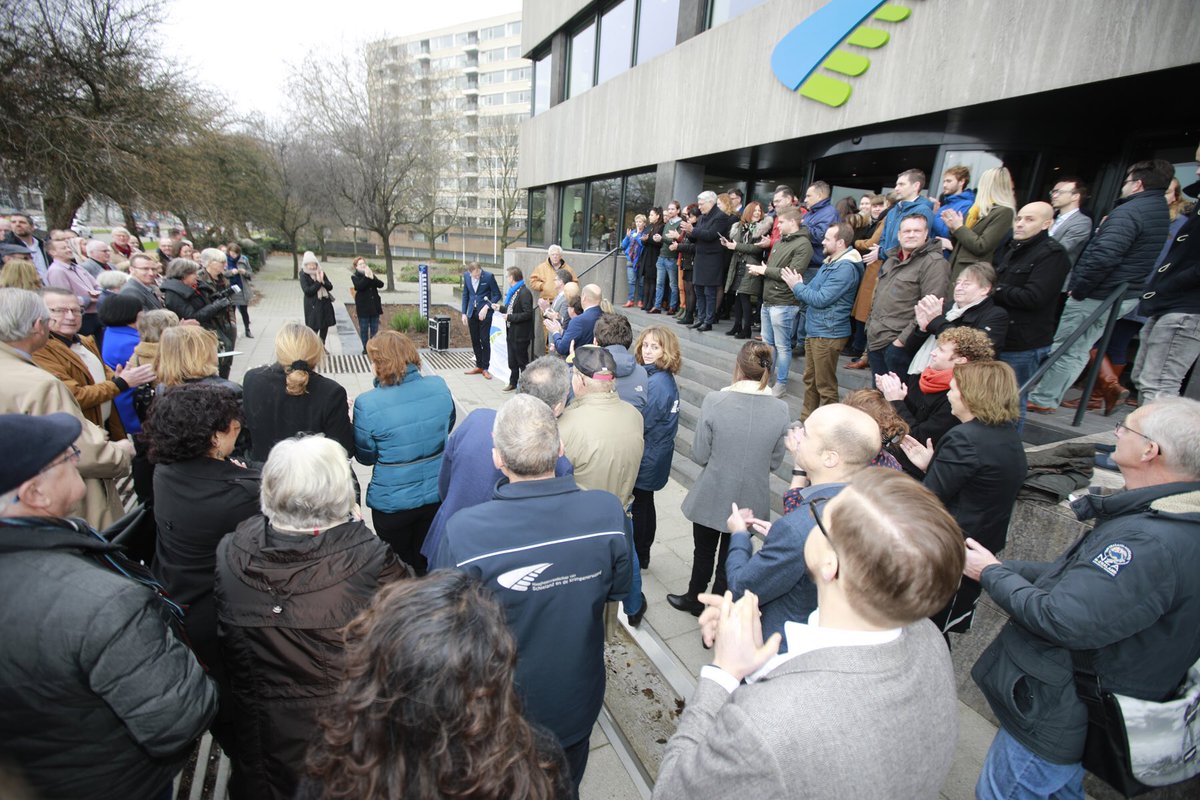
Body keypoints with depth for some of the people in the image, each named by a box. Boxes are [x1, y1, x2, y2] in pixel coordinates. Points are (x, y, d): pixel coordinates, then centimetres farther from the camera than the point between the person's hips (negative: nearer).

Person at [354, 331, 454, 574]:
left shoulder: (367, 404, -24)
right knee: (427, 563, 24)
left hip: (392, 503, -3)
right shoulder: (439, 387, -13)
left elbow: (366, 457, -8)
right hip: (437, 494, 3)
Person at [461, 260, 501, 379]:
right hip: (472, 312, 4)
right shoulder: (466, 275, 1)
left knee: (485, 340, -1)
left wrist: (486, 307, -15)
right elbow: (465, 294, 10)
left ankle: (485, 368, 8)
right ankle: (479, 366, 21)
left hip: (484, 312, -4)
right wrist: (464, 313, 7)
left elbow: (497, 295, -6)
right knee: (475, 341, 10)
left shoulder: (489, 276, -13)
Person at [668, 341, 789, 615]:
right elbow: (775, 463, -3)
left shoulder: (714, 401, -21)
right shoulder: (780, 410, -13)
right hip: (750, 500, 2)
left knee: (703, 552, 23)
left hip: (712, 497, -2)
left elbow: (699, 456, -14)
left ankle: (695, 600, 46)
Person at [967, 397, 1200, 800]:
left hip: (1057, 719, -9)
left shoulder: (1152, 543, -33)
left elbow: (1060, 619, -33)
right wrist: (1003, 567, 2)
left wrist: (991, 574, -18)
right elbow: (1084, 580, 9)